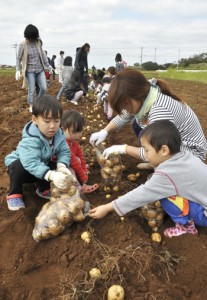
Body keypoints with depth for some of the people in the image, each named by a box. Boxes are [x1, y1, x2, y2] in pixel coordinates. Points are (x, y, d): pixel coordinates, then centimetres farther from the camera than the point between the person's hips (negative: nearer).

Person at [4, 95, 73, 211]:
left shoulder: (58, 134, -19)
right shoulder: (30, 139, -39)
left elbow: (64, 152, -20)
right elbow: (31, 163, -49)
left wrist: (61, 166, -42)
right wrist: (51, 175, -63)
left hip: (42, 165, 5)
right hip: (22, 166, -5)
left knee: (56, 167, -17)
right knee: (19, 167, -36)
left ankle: (44, 189, 9)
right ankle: (14, 193, -8)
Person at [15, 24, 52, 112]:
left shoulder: (38, 42, 1)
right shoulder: (22, 45, -9)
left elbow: (42, 53, 11)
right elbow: (18, 58, -6)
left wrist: (47, 65, 10)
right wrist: (18, 70, -15)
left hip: (40, 69, 4)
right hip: (30, 71, -4)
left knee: (43, 88, 2)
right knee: (31, 90, 0)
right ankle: (31, 106, 18)